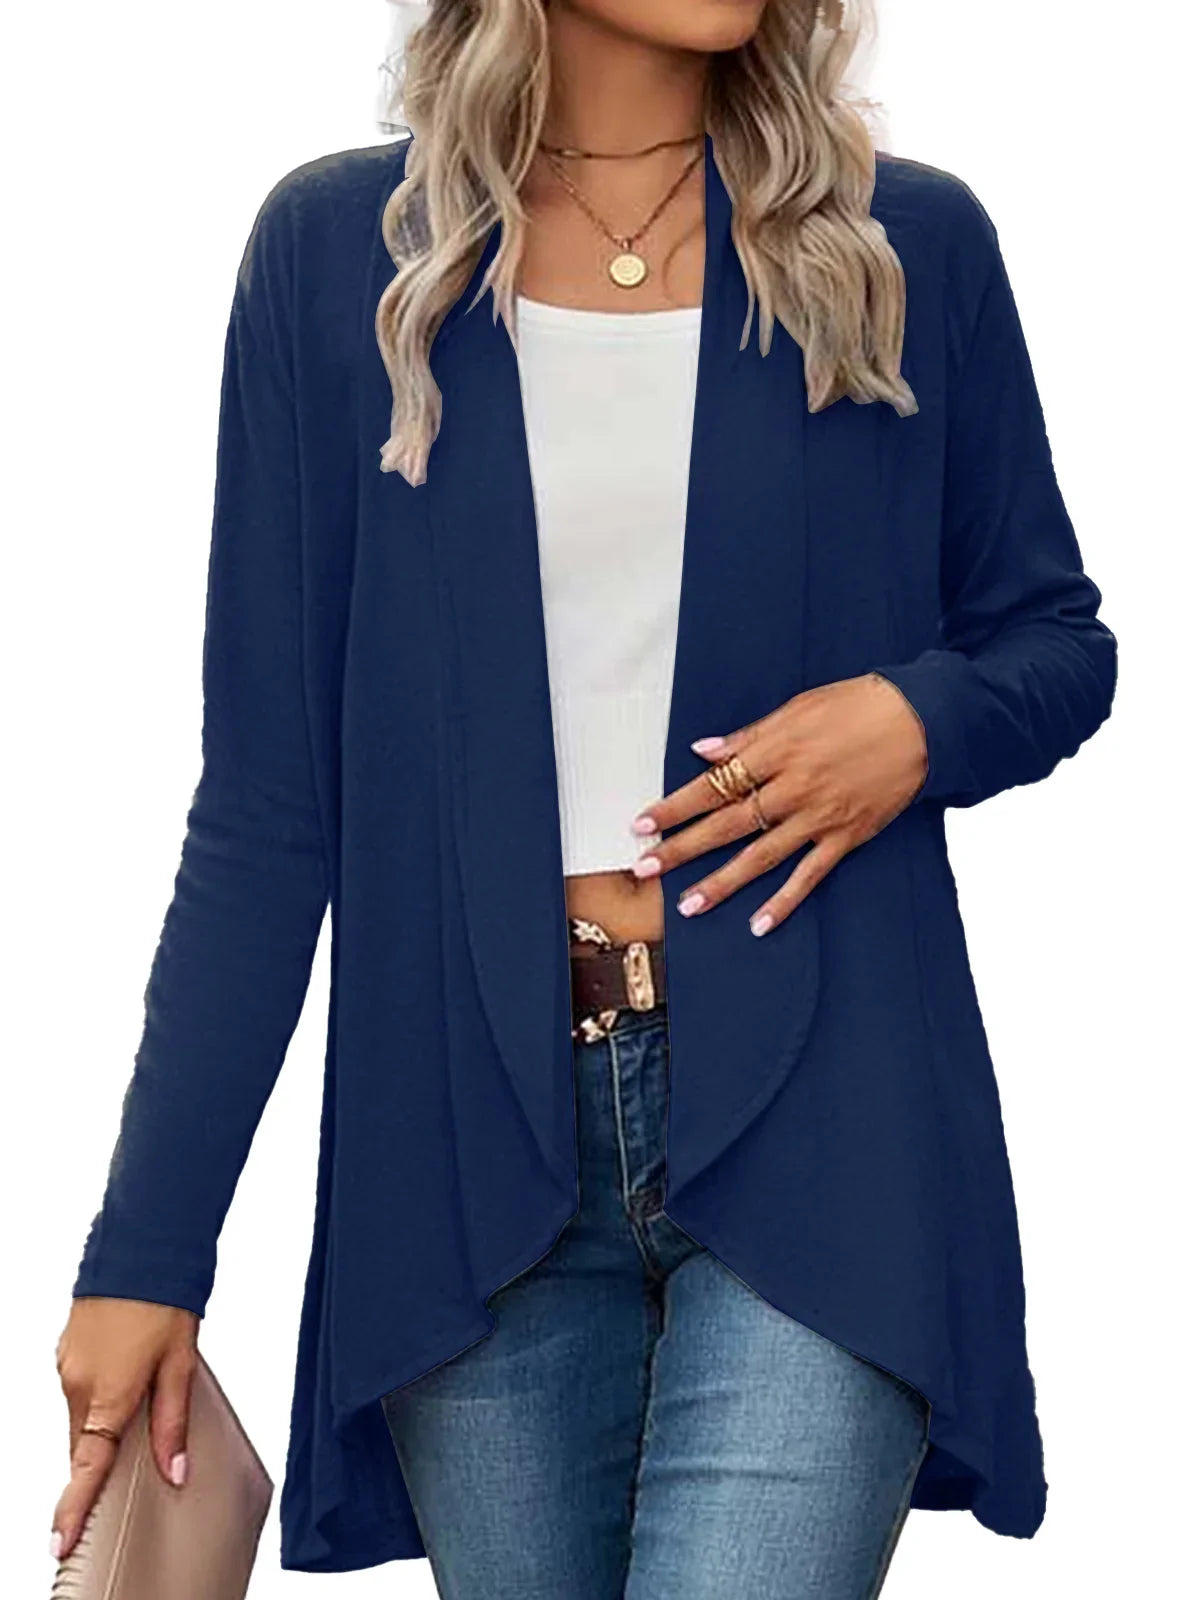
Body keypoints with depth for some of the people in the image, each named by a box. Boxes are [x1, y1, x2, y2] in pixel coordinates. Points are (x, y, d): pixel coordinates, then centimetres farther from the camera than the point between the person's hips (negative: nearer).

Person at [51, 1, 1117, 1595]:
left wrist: (923, 718, -9)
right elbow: (266, 801, 3)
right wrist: (146, 1249, 0)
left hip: (812, 1116, -1)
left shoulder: (908, 246, 4)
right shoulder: (338, 252, 3)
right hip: (481, 1141, 1)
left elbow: (1058, 639, 16)